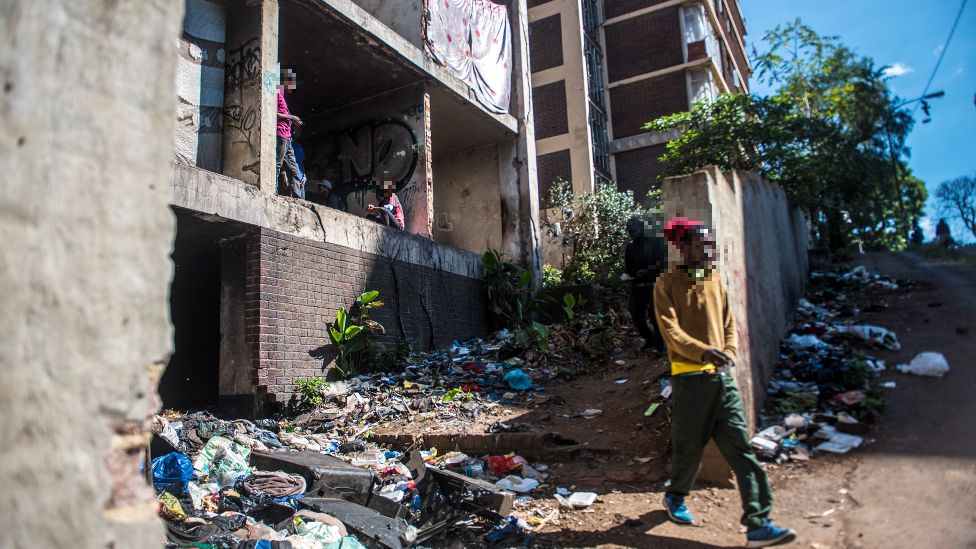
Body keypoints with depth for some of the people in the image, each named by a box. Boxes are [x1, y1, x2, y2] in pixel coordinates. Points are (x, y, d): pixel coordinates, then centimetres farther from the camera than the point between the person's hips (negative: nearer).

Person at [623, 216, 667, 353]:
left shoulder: (655, 241, -1)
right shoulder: (630, 247, 13)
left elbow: (664, 261, -8)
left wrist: (648, 271, -20)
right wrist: (627, 275, 0)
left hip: (653, 285, -5)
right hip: (636, 286, 5)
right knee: (636, 316, 3)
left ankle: (659, 345, 4)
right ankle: (650, 340, 24)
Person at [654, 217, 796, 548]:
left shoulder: (715, 280, 13)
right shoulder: (668, 284, -4)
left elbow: (728, 323, 15)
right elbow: (670, 329, -13)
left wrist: (729, 352, -2)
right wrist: (702, 351, -28)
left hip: (722, 376, 5)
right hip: (689, 378, -5)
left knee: (741, 449, -1)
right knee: (689, 447, 9)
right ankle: (675, 497, 36)